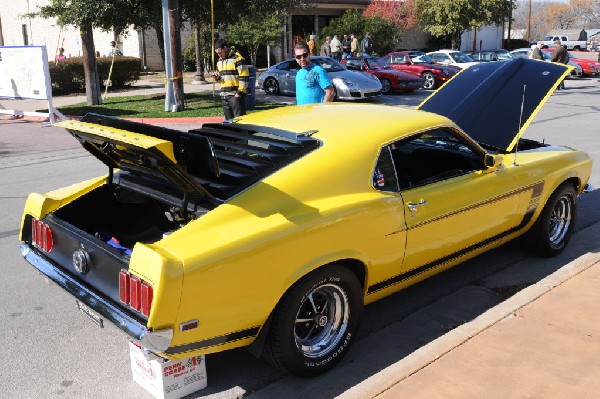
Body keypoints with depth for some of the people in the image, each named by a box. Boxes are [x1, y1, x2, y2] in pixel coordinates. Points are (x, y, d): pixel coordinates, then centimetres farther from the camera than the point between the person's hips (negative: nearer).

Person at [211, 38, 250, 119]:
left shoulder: (237, 58, -8)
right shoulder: (219, 61, 18)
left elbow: (244, 77, -12)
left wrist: (239, 92, -15)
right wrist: (217, 78, 4)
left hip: (236, 95, -8)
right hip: (224, 96, 8)